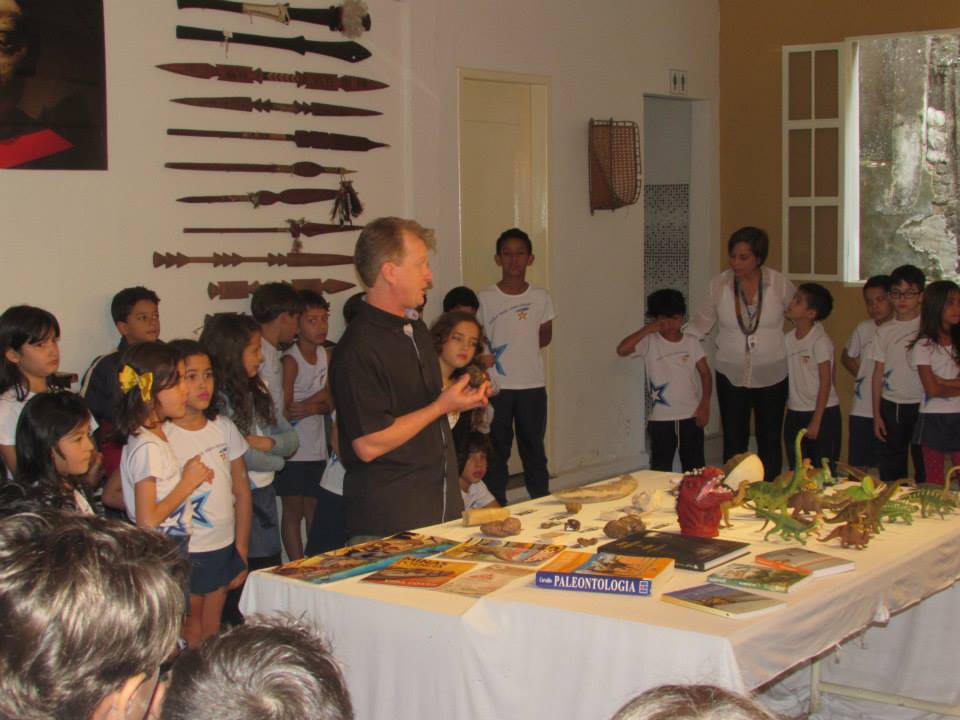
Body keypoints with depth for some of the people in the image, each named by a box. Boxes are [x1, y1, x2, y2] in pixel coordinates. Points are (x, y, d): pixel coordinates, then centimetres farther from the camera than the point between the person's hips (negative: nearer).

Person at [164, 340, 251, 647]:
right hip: (184, 552, -5)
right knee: (192, 634, 2)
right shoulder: (162, 437, -12)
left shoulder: (223, 427, 5)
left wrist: (241, 550, 8)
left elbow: (241, 490, 9)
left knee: (213, 628, 12)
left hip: (224, 548, 5)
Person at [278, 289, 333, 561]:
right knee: (293, 511, 3)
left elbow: (330, 404, 4)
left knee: (313, 511, 9)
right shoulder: (291, 360, -12)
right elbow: (286, 410, -15)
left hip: (317, 449, 6)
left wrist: (311, 408, -16)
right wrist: (319, 397, -7)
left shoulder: (325, 355, 6)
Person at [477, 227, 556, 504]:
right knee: (496, 452, 6)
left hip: (533, 386, 2)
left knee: (534, 450, 10)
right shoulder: (485, 298, -3)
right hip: (496, 387, -1)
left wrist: (521, 349, 3)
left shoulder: (540, 297, 2)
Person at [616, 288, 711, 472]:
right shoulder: (650, 342, -4)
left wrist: (705, 404, -6)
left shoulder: (691, 343, 3)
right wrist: (647, 329, -17)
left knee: (695, 469, 9)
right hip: (661, 419, -2)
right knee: (660, 471, 5)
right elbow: (622, 350, -18)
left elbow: (705, 373, 5)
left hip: (691, 417, 2)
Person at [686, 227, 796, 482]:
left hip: (771, 375, -1)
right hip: (731, 375, 1)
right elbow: (702, 322, 3)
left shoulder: (780, 284, -10)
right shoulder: (719, 284, -7)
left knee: (769, 439, 9)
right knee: (733, 440, 6)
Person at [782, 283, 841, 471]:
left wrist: (816, 421, -15)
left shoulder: (821, 341, -13)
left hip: (823, 412, -6)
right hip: (794, 412, 6)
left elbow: (826, 382, -13)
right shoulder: (788, 339, 5)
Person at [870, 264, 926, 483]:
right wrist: (877, 414, 5)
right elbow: (878, 373, 6)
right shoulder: (885, 331, 5)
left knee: (924, 465, 2)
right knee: (890, 466, 7)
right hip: (891, 405, 2)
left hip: (920, 404, -2)